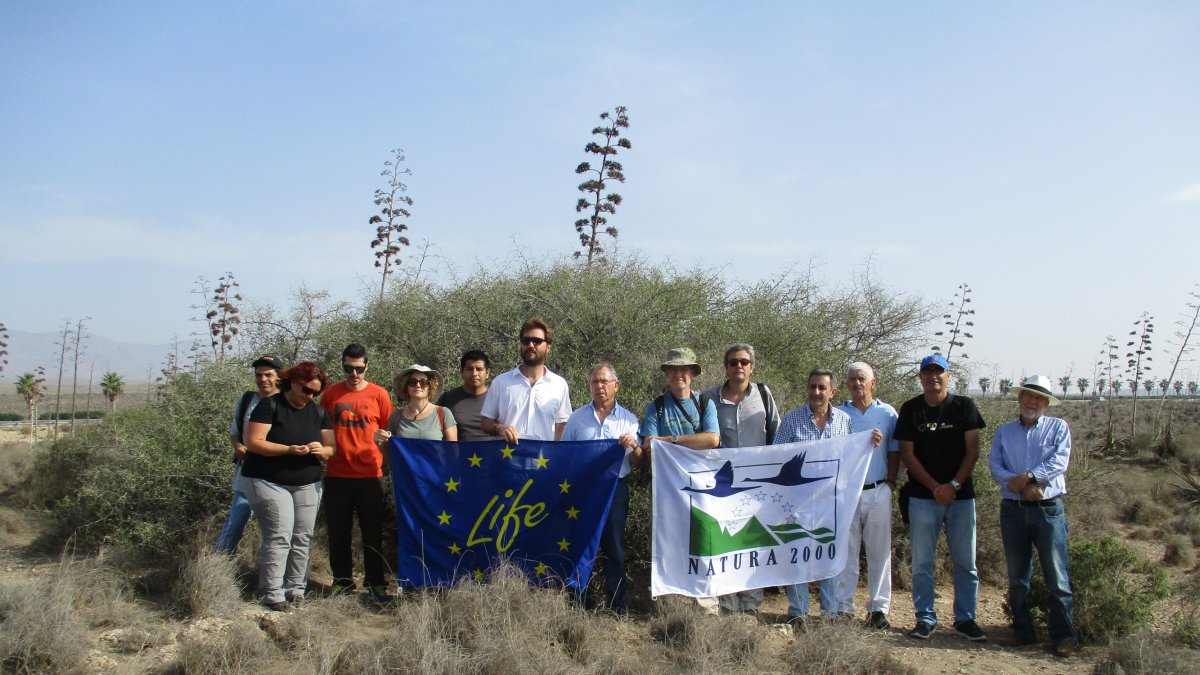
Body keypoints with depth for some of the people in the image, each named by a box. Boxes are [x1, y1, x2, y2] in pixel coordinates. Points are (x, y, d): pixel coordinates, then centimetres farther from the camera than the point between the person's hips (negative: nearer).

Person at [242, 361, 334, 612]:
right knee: (279, 537, -12)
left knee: (302, 539, 2)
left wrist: (321, 450, -15)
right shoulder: (270, 406, -6)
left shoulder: (318, 413, 10)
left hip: (307, 486, 5)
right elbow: (253, 442, -14)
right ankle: (272, 594, -7)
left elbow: (331, 449, 9)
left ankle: (296, 590, 11)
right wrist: (289, 449, -24)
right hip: (269, 483, -5)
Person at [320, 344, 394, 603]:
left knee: (373, 533, 4)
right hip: (337, 474, 2)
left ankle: (375, 584, 14)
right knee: (338, 533, 8)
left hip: (370, 474, -1)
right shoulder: (331, 394, 6)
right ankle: (342, 583, 20)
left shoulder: (378, 394, 1)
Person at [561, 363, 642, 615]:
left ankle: (617, 606, 11)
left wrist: (633, 446, -16)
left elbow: (638, 462, 4)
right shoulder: (577, 417, 9)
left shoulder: (629, 419, 7)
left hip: (615, 489, -1)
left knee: (615, 549, 2)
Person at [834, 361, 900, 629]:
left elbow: (894, 451, 8)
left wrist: (891, 481, -2)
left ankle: (878, 608, 13)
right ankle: (843, 607, 10)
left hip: (878, 492, 0)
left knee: (880, 552, 4)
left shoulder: (887, 413, 7)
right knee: (845, 552, 3)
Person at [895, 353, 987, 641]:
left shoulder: (964, 406, 4)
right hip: (923, 496, 0)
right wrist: (934, 487, -8)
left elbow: (972, 450, 0)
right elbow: (906, 453, 0)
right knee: (921, 562, 2)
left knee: (966, 561, 4)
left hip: (961, 495, 0)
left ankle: (965, 618, 15)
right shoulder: (910, 410, 3)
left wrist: (953, 485, -10)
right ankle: (925, 618, 12)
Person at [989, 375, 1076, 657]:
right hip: (1013, 510, 3)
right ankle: (1023, 631, 18)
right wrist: (1023, 487, -14)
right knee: (1017, 577, 8)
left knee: (1057, 577, -4)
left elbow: (1059, 461, -9)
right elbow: (994, 465, 0)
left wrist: (1026, 478, -18)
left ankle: (1063, 636, 2)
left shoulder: (1058, 427, 7)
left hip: (1049, 509, -2)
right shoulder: (1004, 432, 13)